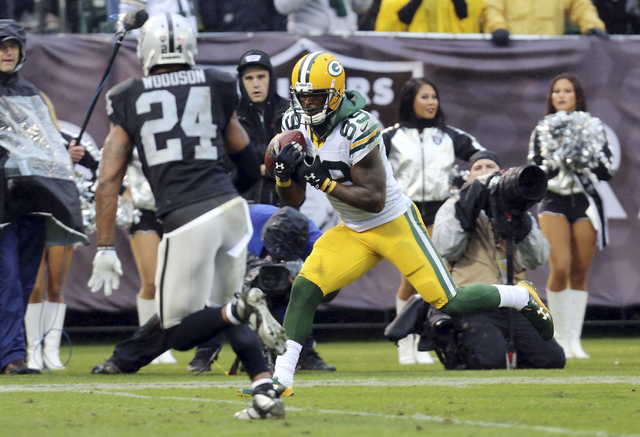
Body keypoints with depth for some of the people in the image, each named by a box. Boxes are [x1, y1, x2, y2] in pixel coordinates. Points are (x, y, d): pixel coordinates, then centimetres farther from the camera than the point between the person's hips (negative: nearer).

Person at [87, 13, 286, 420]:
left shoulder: (129, 100, 7)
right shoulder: (215, 87, 11)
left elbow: (108, 180, 4)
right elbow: (249, 167, 19)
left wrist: (106, 250, 7)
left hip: (188, 220, -4)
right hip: (232, 207, 4)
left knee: (179, 334, 4)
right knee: (222, 309, 21)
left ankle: (242, 308, -24)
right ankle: (267, 391, 2)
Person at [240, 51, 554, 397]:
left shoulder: (356, 129, -27)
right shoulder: (297, 125, -3)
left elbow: (374, 200, -26)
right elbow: (294, 200, 2)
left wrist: (325, 182, -31)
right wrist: (284, 173, -19)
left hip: (396, 225, -6)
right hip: (353, 233, 6)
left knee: (451, 303, -6)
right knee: (304, 288, -11)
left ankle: (523, 298, 20)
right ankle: (280, 379, -8)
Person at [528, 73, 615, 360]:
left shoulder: (594, 127, 9)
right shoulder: (542, 131, 9)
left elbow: (608, 171, 5)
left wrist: (585, 161, -11)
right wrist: (557, 161, -13)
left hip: (586, 202, 1)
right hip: (554, 202, -1)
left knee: (579, 272, -1)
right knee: (560, 267, -16)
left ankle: (575, 338, 4)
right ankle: (560, 336, -6)